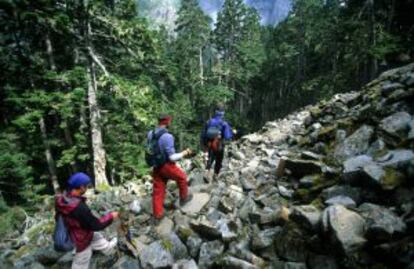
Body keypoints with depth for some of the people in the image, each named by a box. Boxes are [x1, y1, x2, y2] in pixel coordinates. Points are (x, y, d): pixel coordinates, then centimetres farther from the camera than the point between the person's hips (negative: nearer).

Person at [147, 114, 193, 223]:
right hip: (167, 166, -6)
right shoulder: (167, 136, -25)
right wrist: (184, 153, -9)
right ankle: (184, 198, 40)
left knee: (158, 191, 14)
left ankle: (157, 216, 23)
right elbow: (172, 157, -24)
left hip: (156, 167, 6)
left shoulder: (150, 134, -3)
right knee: (182, 178, 22)